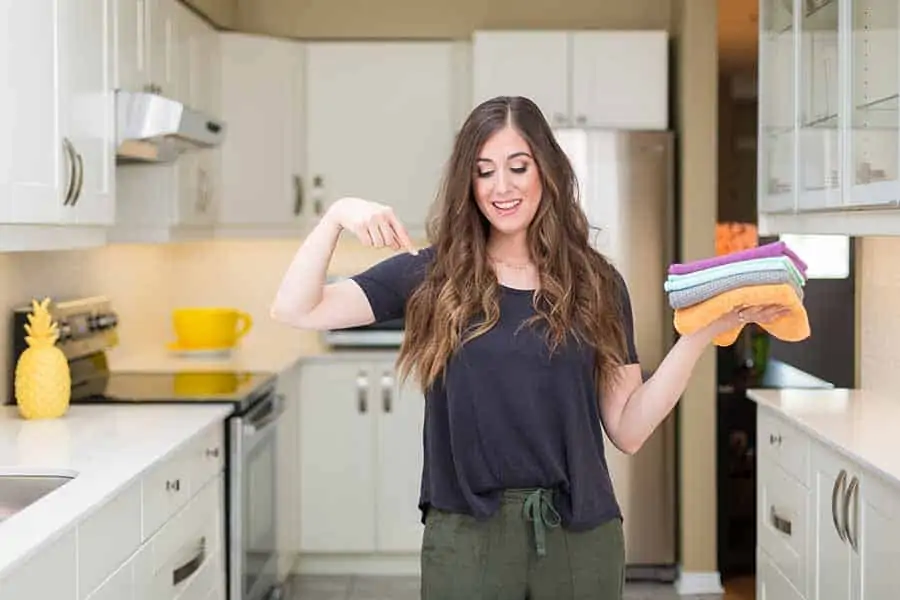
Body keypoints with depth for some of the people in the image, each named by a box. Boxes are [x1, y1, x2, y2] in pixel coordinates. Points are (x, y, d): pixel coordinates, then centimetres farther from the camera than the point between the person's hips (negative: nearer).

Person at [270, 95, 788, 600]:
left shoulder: (597, 284, 3)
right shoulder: (433, 276, 0)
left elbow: (628, 429, 0)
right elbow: (296, 310, -5)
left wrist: (702, 331, -8)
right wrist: (336, 216, -18)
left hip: (582, 537, 1)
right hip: (467, 537, -1)